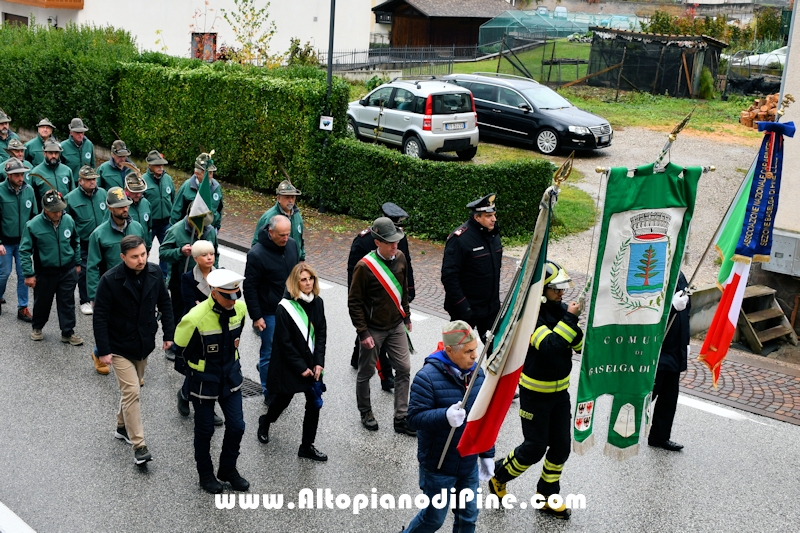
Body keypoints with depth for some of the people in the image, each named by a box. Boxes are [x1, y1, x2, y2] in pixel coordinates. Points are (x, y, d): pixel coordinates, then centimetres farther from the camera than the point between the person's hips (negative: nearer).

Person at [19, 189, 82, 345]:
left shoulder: (68, 220, -8)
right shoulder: (33, 225, -18)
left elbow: (76, 242, 9)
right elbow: (24, 251, -10)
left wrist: (77, 263, 13)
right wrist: (28, 274, -11)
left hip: (68, 271, 2)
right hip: (44, 272, -2)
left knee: (67, 303, 8)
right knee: (42, 302, 15)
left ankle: (68, 333, 20)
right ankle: (37, 328, 39)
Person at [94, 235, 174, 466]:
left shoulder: (154, 273, -6)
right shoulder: (110, 280, -19)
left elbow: (164, 304, 6)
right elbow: (100, 317, -15)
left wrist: (169, 333, 3)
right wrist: (103, 350, -16)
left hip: (144, 344, 5)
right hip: (120, 346, -5)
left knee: (132, 389, 19)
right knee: (131, 392, -10)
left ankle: (123, 427, 40)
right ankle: (139, 446, -5)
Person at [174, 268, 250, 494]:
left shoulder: (240, 309, -11)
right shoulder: (195, 318, -28)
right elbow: (181, 346, -9)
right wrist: (199, 364, 5)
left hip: (230, 376, 5)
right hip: (204, 380, -4)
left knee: (236, 426, 7)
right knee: (204, 430, 11)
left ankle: (228, 469, 30)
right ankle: (206, 474, 32)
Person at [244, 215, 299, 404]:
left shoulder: (292, 245, -2)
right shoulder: (257, 254, -19)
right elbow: (250, 288, -14)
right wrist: (256, 316, -14)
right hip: (270, 313, -6)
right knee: (270, 353, 4)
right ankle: (269, 393, 19)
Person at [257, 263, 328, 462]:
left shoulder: (317, 302, -2)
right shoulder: (285, 308, -19)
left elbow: (321, 333, 1)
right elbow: (285, 343, -16)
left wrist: (319, 363, -7)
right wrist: (301, 367, -14)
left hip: (312, 364, 5)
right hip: (289, 366, -4)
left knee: (314, 403, 3)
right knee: (283, 399, 14)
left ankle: (307, 446, 17)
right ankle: (265, 422, 47)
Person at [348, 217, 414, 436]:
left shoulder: (400, 258, -3)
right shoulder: (365, 266, -21)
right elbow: (354, 302, -15)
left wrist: (406, 317, 17)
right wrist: (363, 333, -16)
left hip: (396, 326, 5)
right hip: (373, 329, -5)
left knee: (404, 368, 3)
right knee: (366, 372, 11)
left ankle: (401, 418, 12)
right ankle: (365, 413, 32)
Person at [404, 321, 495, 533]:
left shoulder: (476, 372, -1)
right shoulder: (428, 377, -22)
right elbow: (414, 417, -22)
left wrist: (487, 454, 12)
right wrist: (445, 416, -39)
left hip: (469, 464, 6)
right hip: (438, 466, -6)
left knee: (468, 516, 17)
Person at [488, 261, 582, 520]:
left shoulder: (560, 309, -2)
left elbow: (581, 346, -4)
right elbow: (549, 345, -34)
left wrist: (581, 322, -21)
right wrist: (569, 318, -31)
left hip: (560, 391, 6)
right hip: (535, 392, -6)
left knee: (561, 446, 11)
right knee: (535, 447, 2)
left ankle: (547, 497, 29)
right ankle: (498, 476, 28)